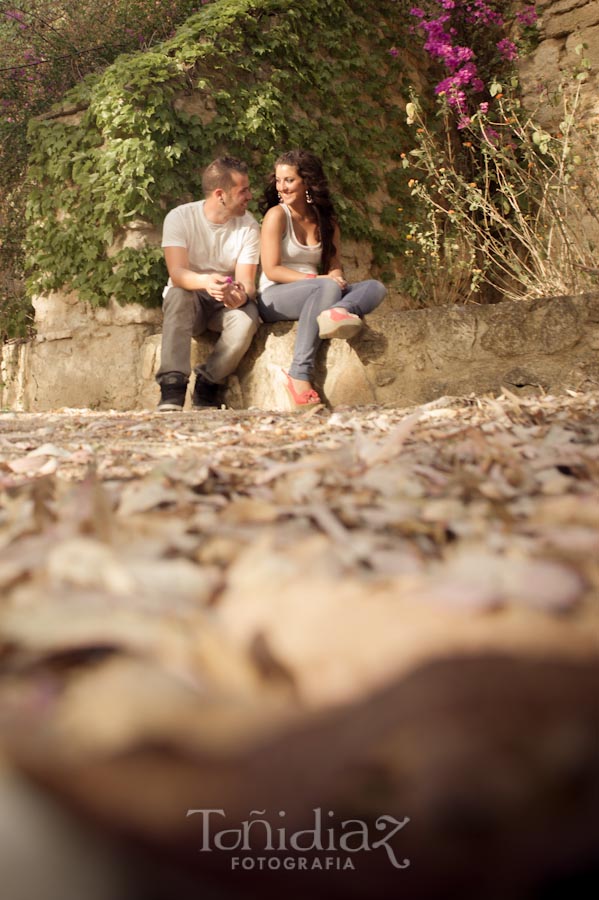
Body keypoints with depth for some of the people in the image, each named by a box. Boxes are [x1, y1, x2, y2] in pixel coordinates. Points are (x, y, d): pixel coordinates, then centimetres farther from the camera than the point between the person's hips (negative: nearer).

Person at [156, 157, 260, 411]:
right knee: (178, 294, -35)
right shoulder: (179, 217, -13)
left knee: (247, 316, -31)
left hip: (227, 304, 2)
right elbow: (176, 273, -26)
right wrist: (205, 281, -49)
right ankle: (172, 391, -41)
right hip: (190, 301, -1)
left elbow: (246, 281, -15)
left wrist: (241, 294, -41)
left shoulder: (248, 226, -6)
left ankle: (206, 391, -19)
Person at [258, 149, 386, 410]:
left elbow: (335, 266, 11)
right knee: (327, 288, -36)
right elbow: (271, 270, -10)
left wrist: (336, 276, -14)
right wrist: (317, 279, -20)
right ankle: (300, 375, -44)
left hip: (314, 295, 6)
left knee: (376, 288, -13)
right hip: (274, 298, -6)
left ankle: (339, 311, -49)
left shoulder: (326, 220, 14)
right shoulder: (276, 215, -2)